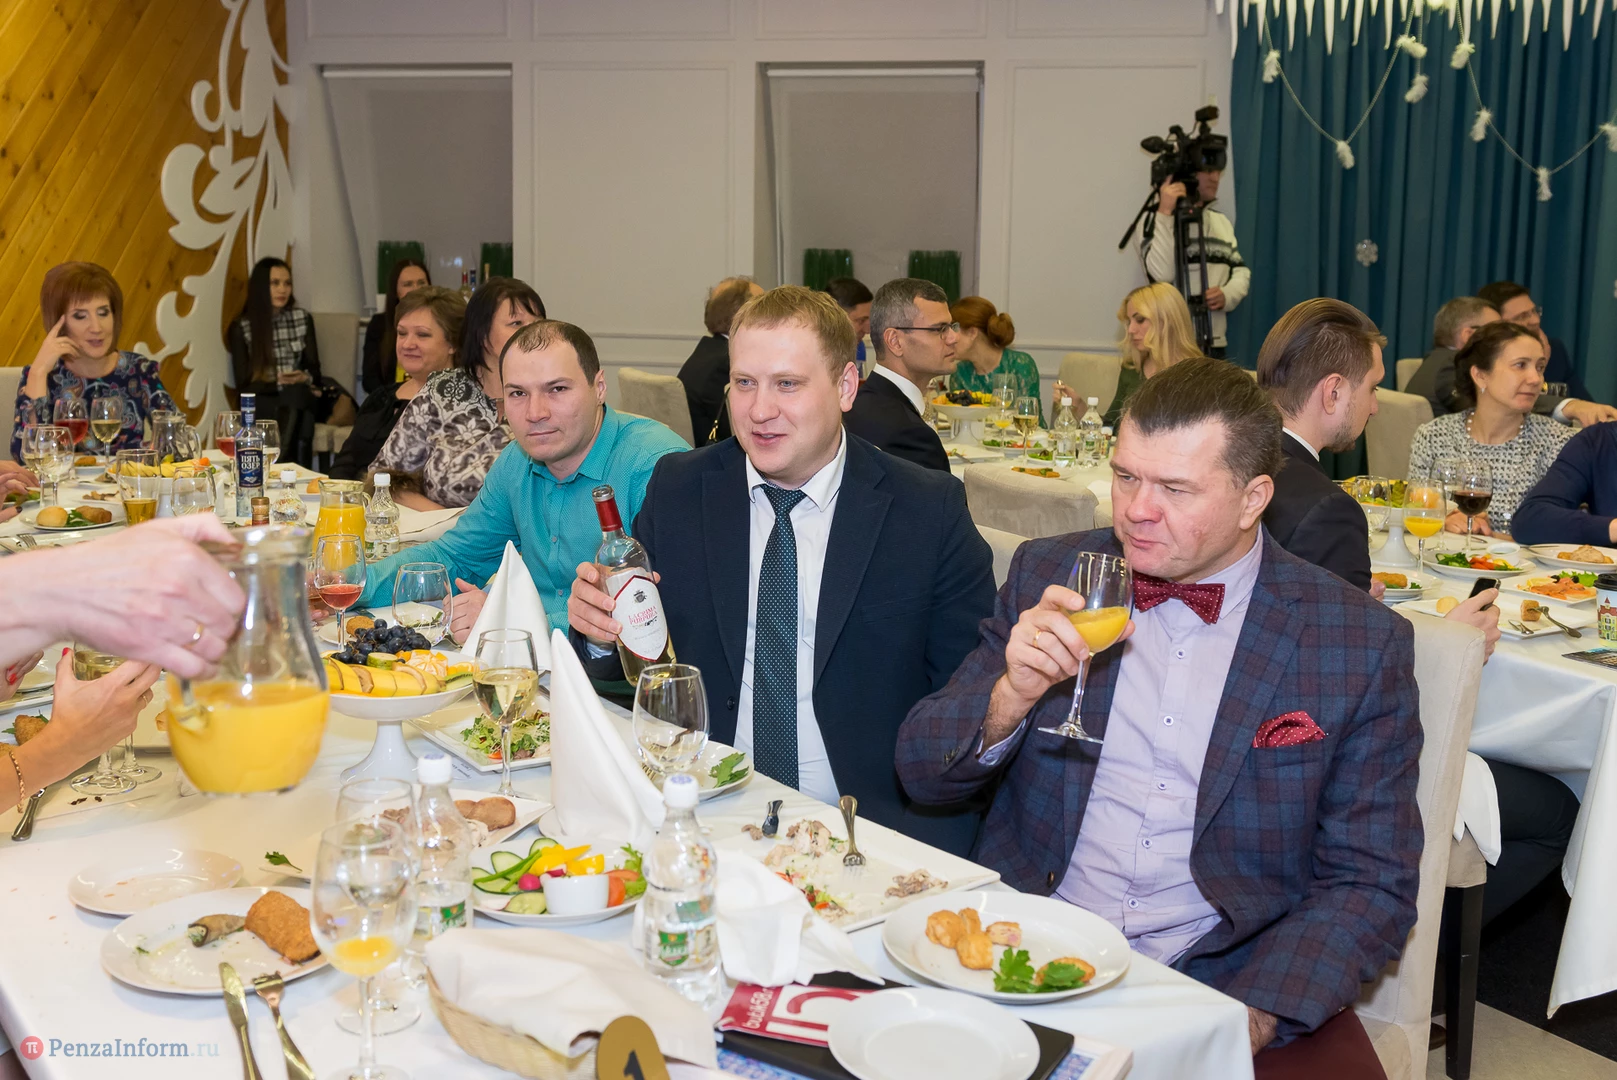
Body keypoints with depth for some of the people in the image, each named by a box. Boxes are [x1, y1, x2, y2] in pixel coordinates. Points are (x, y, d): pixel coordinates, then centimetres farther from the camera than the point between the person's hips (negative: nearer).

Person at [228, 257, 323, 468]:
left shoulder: (303, 318, 11)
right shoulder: (241, 328, 4)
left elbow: (314, 370, 9)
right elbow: (244, 386, 0)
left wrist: (305, 378, -16)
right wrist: (278, 383, -16)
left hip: (299, 398, 2)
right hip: (261, 402, -2)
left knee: (295, 394, -36)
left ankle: (282, 464, -48)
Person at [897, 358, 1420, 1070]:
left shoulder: (1362, 644, -3)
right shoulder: (1047, 576, 4)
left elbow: (1372, 884, -1)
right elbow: (921, 774, 5)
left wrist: (1250, 1019, -17)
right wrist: (1011, 696, -16)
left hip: (1228, 977, 0)